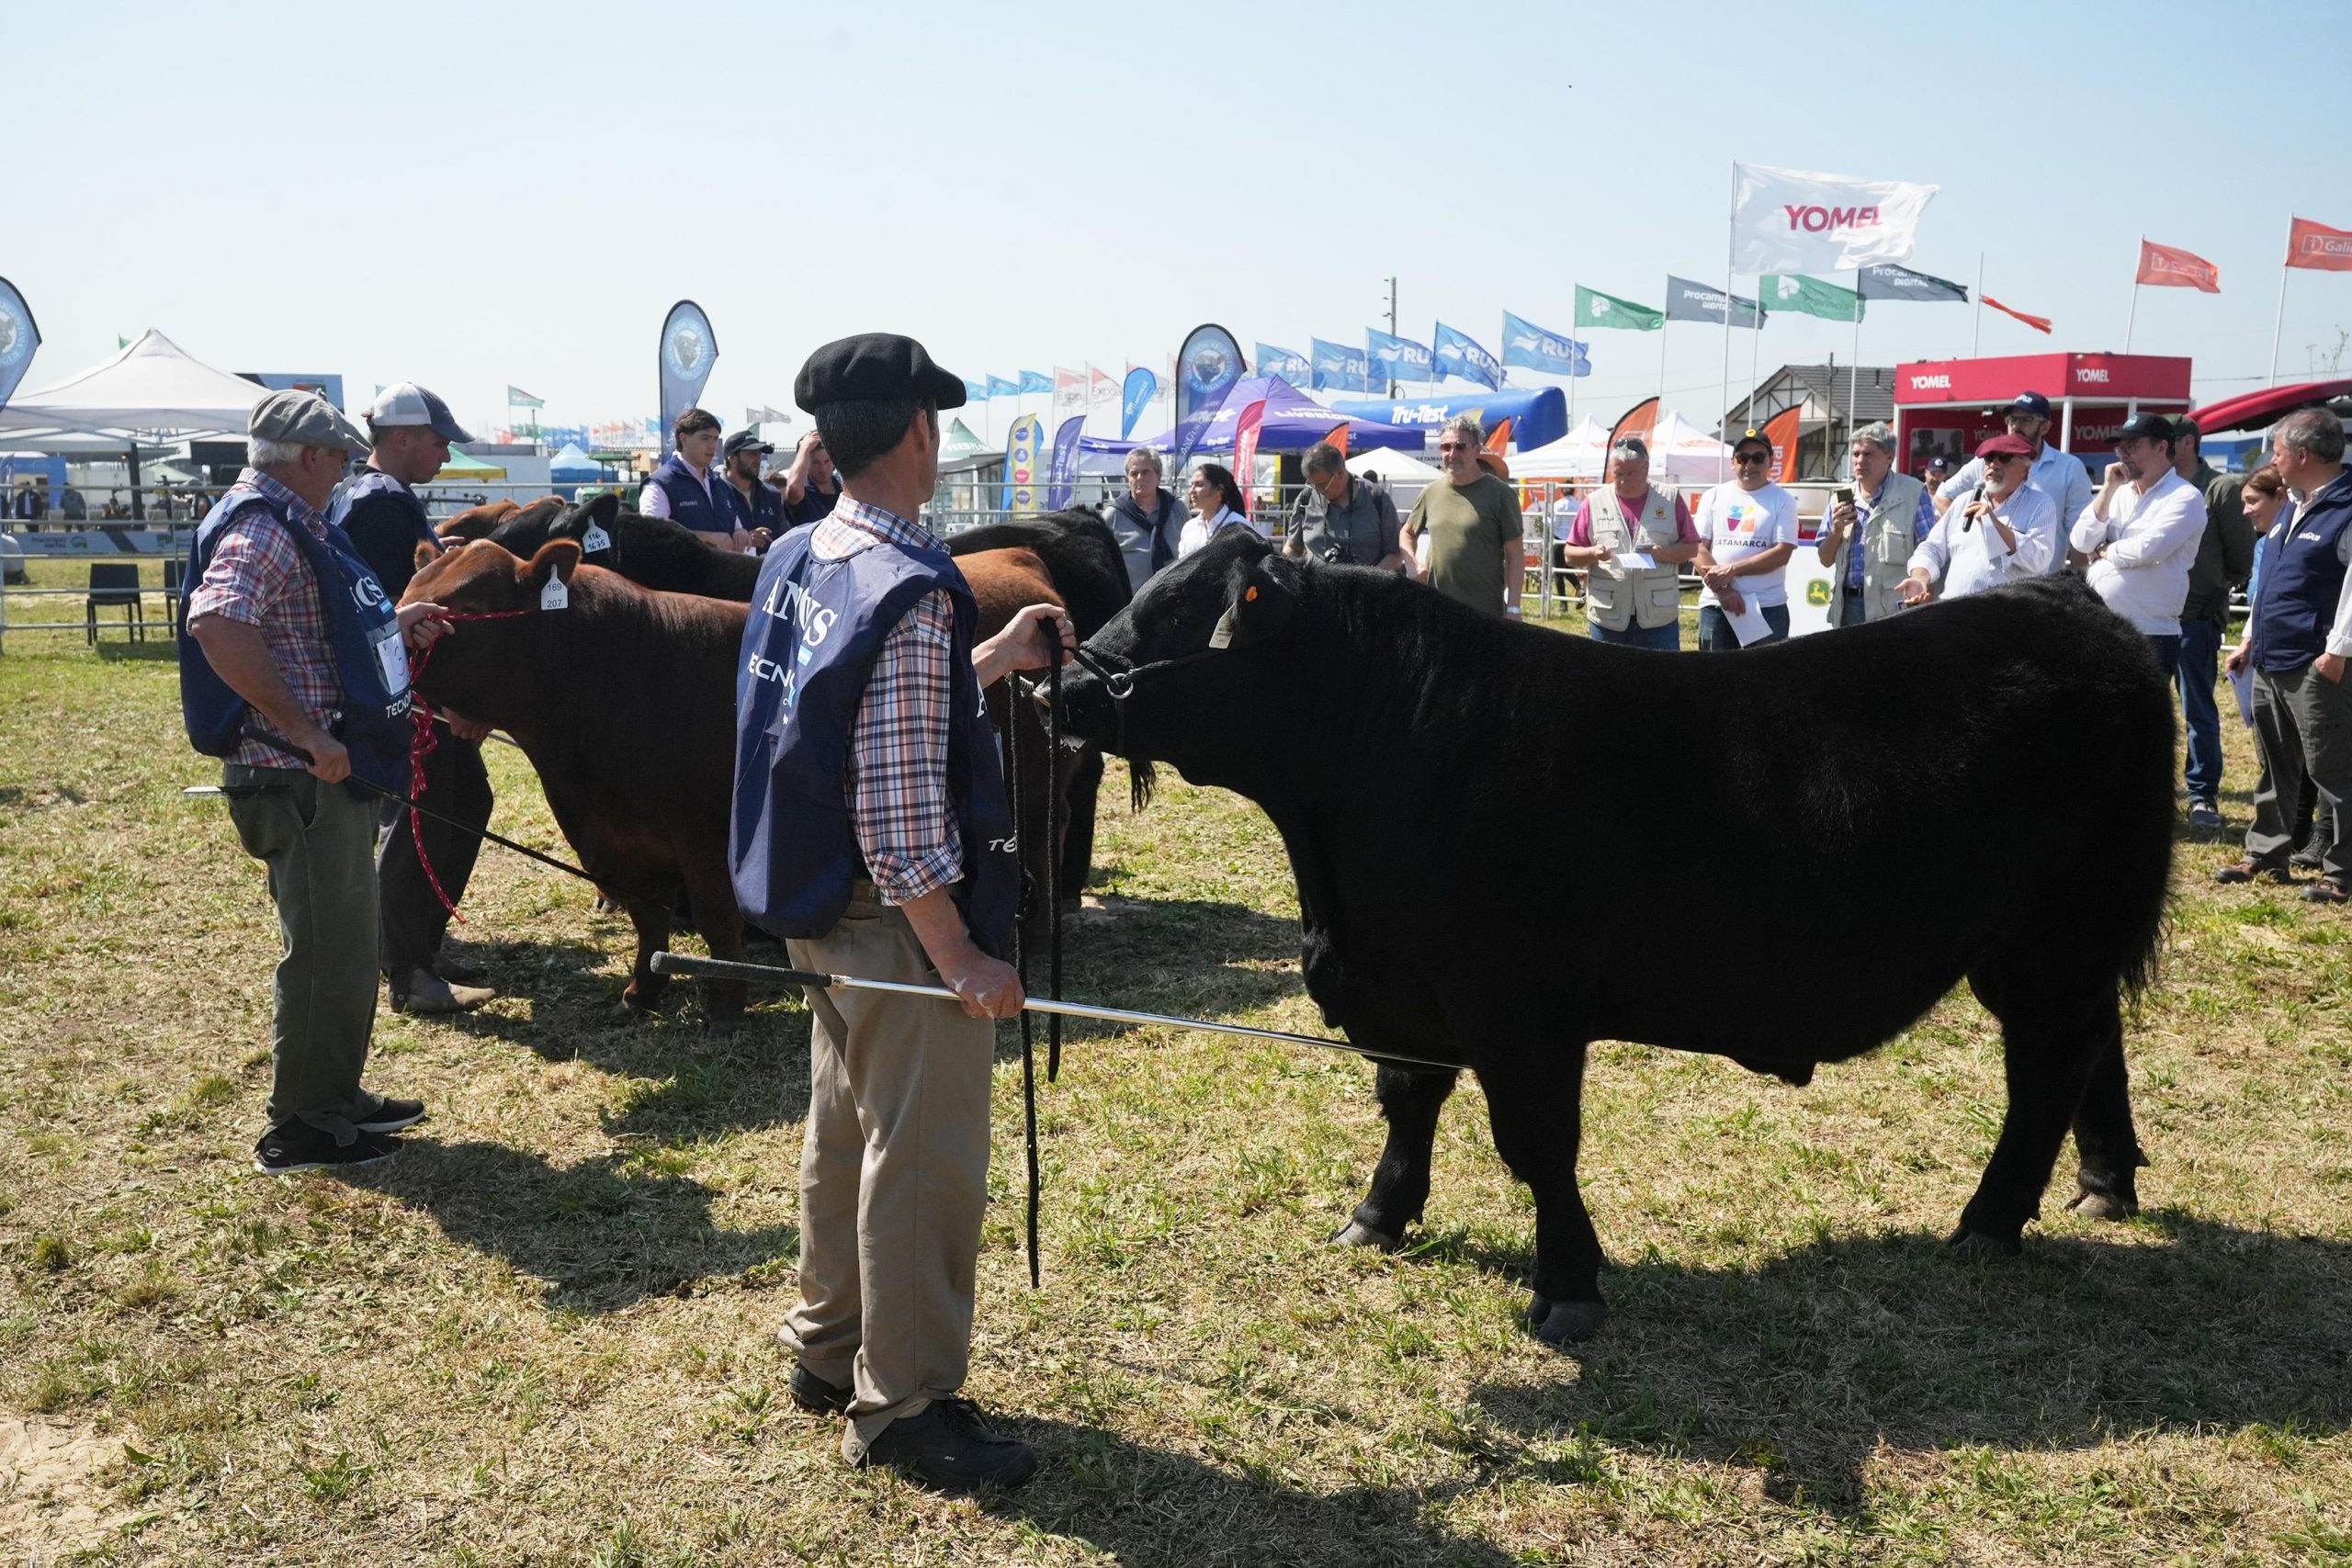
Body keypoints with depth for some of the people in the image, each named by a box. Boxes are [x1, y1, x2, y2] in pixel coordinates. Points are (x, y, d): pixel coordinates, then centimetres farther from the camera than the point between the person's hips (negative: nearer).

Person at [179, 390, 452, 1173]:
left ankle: (336, 1097, 32)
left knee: (346, 941, 19)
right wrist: (304, 730, -30)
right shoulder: (261, 526, -16)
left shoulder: (290, 523, 17)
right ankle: (301, 1128, 10)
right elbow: (217, 625, -33)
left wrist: (392, 624, 20)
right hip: (297, 781, -10)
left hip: (329, 778, 10)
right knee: (326, 950, -1)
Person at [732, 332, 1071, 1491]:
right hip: (900, 918, -10)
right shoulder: (910, 591, -22)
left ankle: (829, 1349, 37)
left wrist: (989, 662, 18)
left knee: (846, 1127, 22)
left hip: (821, 906, 10)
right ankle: (903, 1408, 14)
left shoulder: (797, 560, 6)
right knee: (924, 1163, 2)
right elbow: (900, 804, -24)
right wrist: (959, 958, -19)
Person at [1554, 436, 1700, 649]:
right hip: (1608, 619, 0)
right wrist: (1593, 554, -14)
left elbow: (1692, 548, 7)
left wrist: (1663, 553, -12)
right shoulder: (1594, 503, 8)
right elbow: (1569, 555, 8)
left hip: (1659, 617, 0)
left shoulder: (1670, 501, 7)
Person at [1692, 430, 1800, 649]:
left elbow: (1782, 553, -7)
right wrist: (1723, 589, -11)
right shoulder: (1713, 497, 9)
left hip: (1768, 607, -2)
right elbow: (1698, 548, 2)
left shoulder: (1783, 500, 3)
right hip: (1715, 605, 2)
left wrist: (1731, 570, -14)